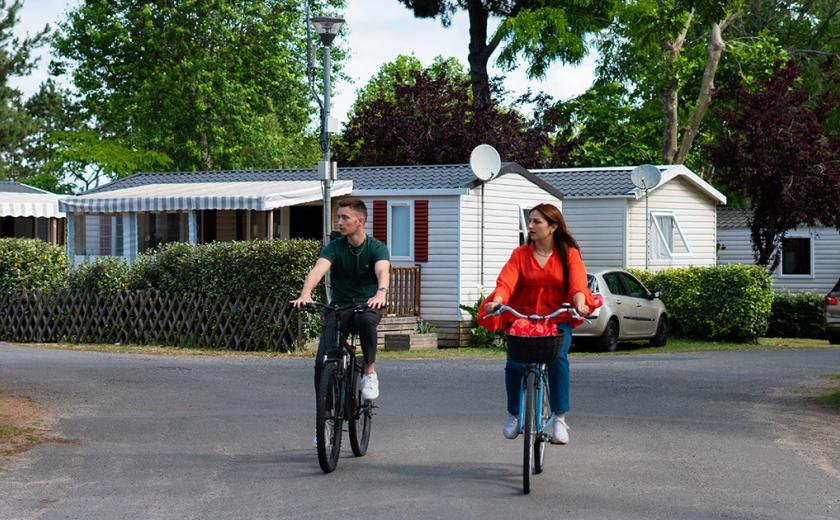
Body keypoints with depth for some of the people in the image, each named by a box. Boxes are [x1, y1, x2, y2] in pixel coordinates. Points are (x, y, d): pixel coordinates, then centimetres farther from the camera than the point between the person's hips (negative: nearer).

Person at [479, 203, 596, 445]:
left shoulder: (569, 254, 4)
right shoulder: (520, 254, 7)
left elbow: (578, 282, -12)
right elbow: (506, 281, -10)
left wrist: (579, 303, -34)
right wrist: (497, 300, -31)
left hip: (557, 320, -1)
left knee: (558, 357, -30)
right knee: (514, 363, -22)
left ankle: (559, 418, -20)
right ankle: (513, 414, 5)